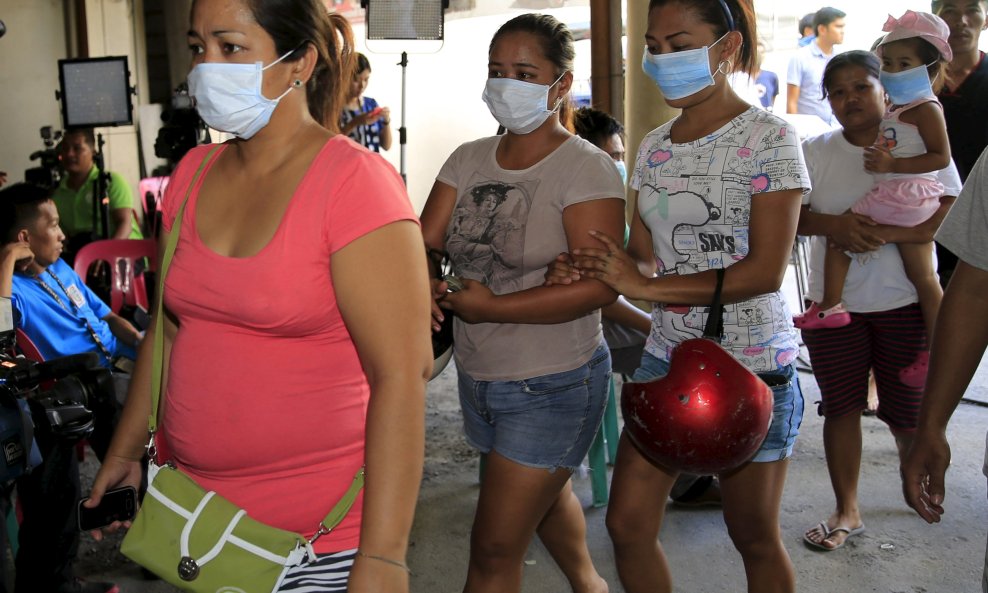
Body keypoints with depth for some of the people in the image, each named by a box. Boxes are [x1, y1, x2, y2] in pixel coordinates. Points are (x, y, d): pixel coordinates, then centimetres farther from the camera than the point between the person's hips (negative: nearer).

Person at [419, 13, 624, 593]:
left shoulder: (587, 169, -16)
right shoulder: (469, 159, 3)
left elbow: (599, 285, -25)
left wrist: (488, 307, -24)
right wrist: (425, 283, -24)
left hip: (552, 386, -7)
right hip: (478, 373, 7)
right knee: (546, 489, 29)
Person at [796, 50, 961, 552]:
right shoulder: (814, 152, 4)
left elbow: (945, 220, -13)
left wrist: (876, 232, -24)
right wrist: (833, 225, -23)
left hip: (905, 303, -1)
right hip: (833, 303, 2)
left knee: (906, 411, 7)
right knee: (840, 406, 7)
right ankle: (846, 511, 21)